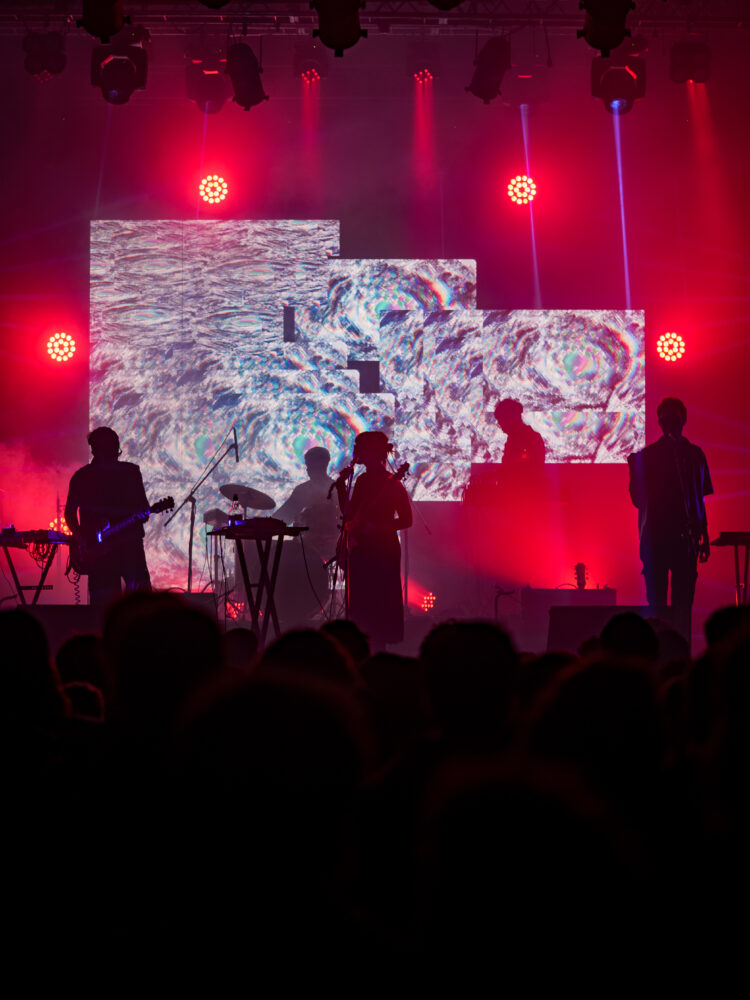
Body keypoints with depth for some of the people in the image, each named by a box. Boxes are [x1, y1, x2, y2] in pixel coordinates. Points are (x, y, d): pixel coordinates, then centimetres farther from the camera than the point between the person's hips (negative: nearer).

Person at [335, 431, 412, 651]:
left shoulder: (391, 483, -10)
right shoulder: (362, 480, 13)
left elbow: (406, 520, -12)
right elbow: (348, 514, 17)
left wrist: (373, 527, -20)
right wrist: (341, 488, 7)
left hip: (382, 551, -8)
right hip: (360, 550, 8)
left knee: (378, 606, -6)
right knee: (359, 605, 9)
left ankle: (378, 649, 0)